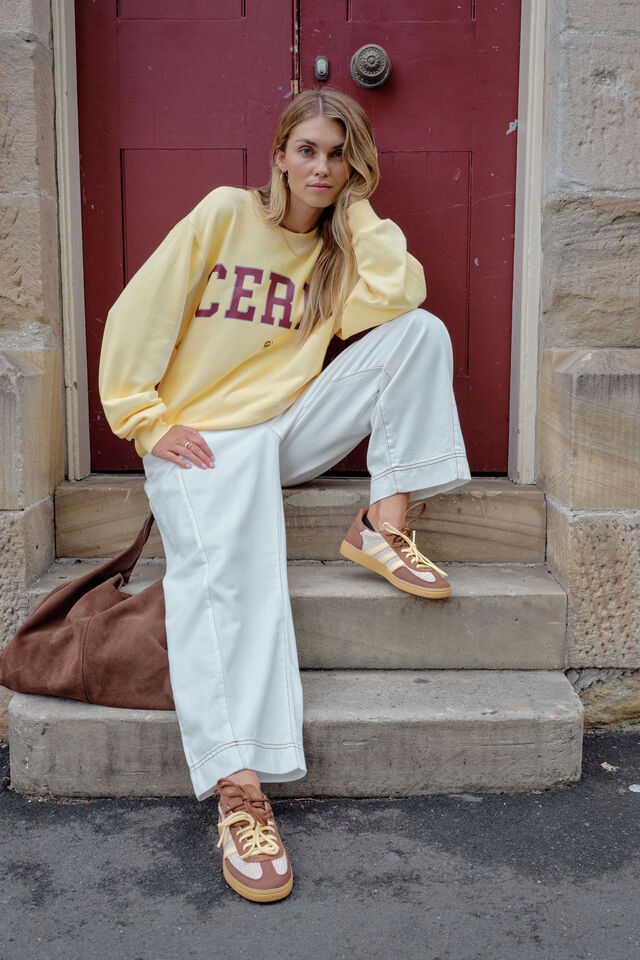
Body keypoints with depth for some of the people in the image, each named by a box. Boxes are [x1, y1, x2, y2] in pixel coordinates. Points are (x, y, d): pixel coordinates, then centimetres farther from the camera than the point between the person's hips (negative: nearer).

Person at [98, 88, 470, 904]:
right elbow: (141, 313, -2)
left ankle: (385, 526, -17)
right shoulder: (226, 213, 3)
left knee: (420, 333, -12)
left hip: (292, 426, 4)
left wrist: (359, 209, -1)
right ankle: (239, 786, -39)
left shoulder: (341, 244, 13)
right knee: (226, 565, -34)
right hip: (204, 435, -4)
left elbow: (396, 296, -11)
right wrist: (146, 420, -10)